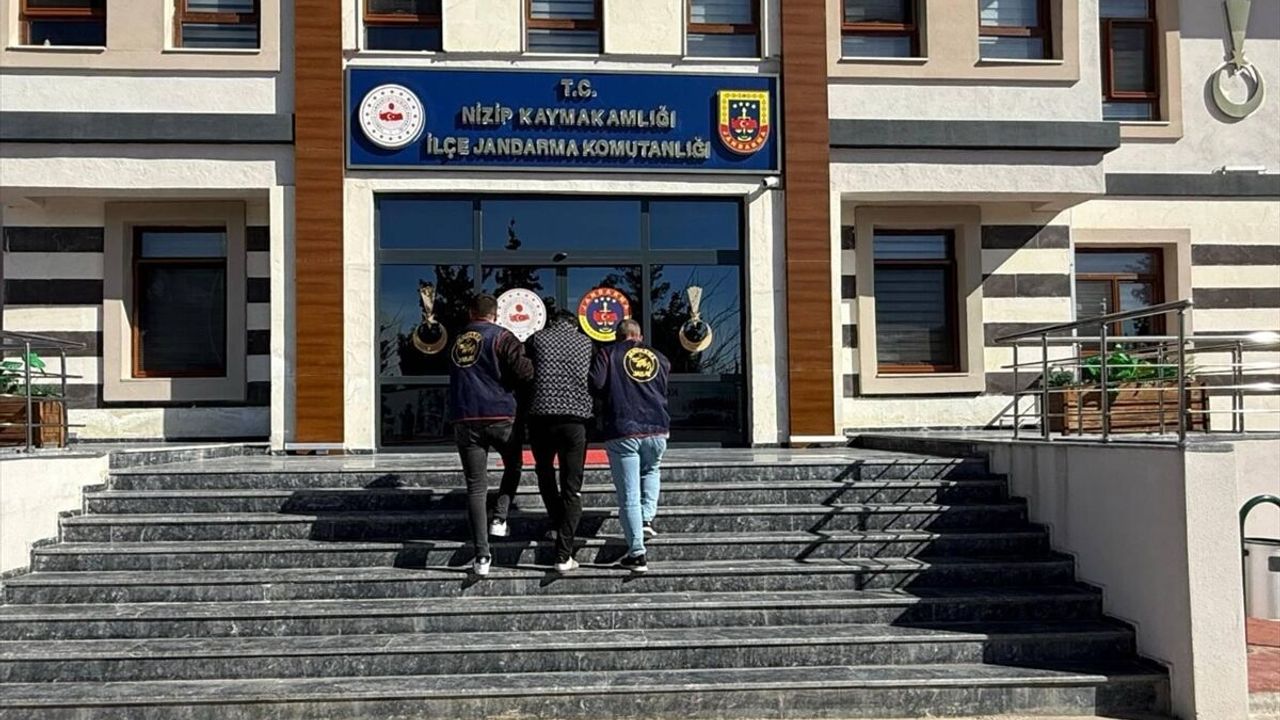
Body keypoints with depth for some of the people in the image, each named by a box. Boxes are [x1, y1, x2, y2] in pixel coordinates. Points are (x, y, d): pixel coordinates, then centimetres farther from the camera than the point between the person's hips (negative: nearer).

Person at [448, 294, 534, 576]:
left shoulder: (458, 341, 13)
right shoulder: (500, 336, -3)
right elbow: (524, 370, -14)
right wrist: (511, 385, 6)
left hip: (464, 420, 3)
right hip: (499, 415, -3)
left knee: (476, 487, 3)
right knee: (513, 466, 24)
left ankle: (482, 555, -1)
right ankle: (499, 518, 6)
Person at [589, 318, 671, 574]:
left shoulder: (609, 354, 3)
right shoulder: (660, 359, 15)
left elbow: (596, 383, -9)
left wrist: (613, 394, 11)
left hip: (622, 432, -3)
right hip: (657, 429, 3)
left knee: (628, 495, 0)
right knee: (651, 471, 32)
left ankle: (637, 554, 0)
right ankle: (647, 518, 15)